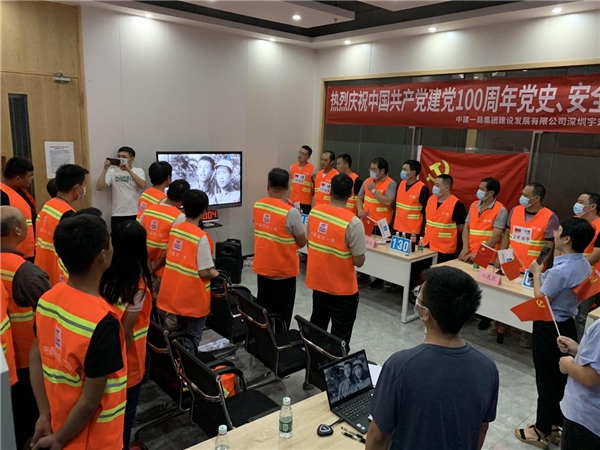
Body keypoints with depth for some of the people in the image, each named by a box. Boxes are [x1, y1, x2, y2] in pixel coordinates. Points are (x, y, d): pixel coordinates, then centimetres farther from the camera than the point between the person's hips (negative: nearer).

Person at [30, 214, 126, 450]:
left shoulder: (47, 299, -11)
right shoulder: (102, 323, -33)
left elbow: (36, 358, 0)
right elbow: (90, 402, -25)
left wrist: (45, 415, 3)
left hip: (59, 420, 6)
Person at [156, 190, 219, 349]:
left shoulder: (174, 229, -1)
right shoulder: (201, 237, -22)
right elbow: (204, 272, -21)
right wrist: (215, 273, -2)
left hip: (175, 293, 7)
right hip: (194, 297, -7)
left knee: (181, 334, 24)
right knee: (193, 338, 10)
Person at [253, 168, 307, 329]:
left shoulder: (257, 206, -4)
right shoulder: (291, 212, -21)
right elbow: (302, 243, -12)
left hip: (262, 268, 6)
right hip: (283, 271, -6)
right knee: (281, 316, 8)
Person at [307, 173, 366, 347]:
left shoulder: (314, 211, -5)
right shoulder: (353, 222, -23)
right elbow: (359, 261, -17)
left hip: (317, 282, 6)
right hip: (343, 288, -6)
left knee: (316, 329, 24)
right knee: (340, 338, 10)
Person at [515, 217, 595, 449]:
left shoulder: (560, 270, -28)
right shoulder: (585, 265, 0)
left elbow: (541, 299, -17)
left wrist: (536, 274, -7)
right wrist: (545, 276, 7)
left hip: (548, 328, -8)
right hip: (567, 325, 9)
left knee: (547, 379, 5)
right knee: (561, 377, 18)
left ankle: (542, 431, 21)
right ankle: (554, 426, 33)